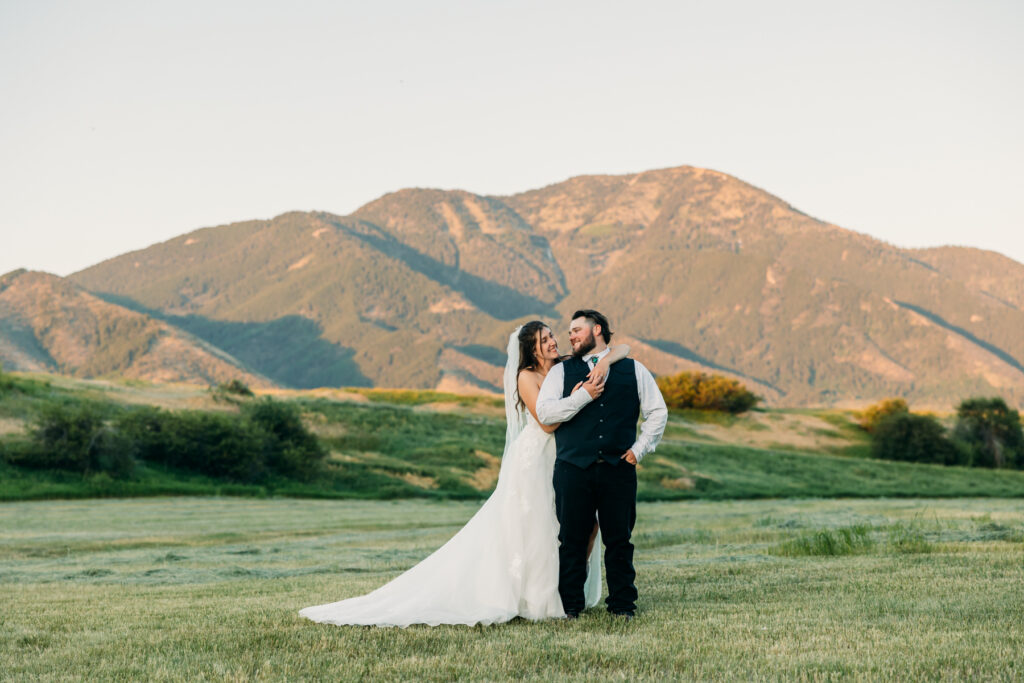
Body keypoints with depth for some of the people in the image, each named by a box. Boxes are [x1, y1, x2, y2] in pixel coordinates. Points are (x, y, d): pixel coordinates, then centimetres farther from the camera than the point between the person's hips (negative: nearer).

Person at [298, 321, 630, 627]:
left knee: (588, 516, -3)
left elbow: (623, 349, 1)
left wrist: (604, 362, -21)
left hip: (562, 461, 6)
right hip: (533, 461, -6)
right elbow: (547, 422, -18)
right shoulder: (526, 377, -8)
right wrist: (580, 395, -23)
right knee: (527, 530, -3)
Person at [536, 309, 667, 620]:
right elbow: (545, 412, -3)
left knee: (619, 539, 3)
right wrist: (584, 395, -10)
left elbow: (657, 412, 14)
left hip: (618, 468, 0)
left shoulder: (633, 370, 13)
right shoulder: (561, 372, 11)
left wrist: (639, 448, 4)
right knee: (572, 539, 1)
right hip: (573, 467, 0)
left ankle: (622, 604, 12)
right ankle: (570, 605, 11)